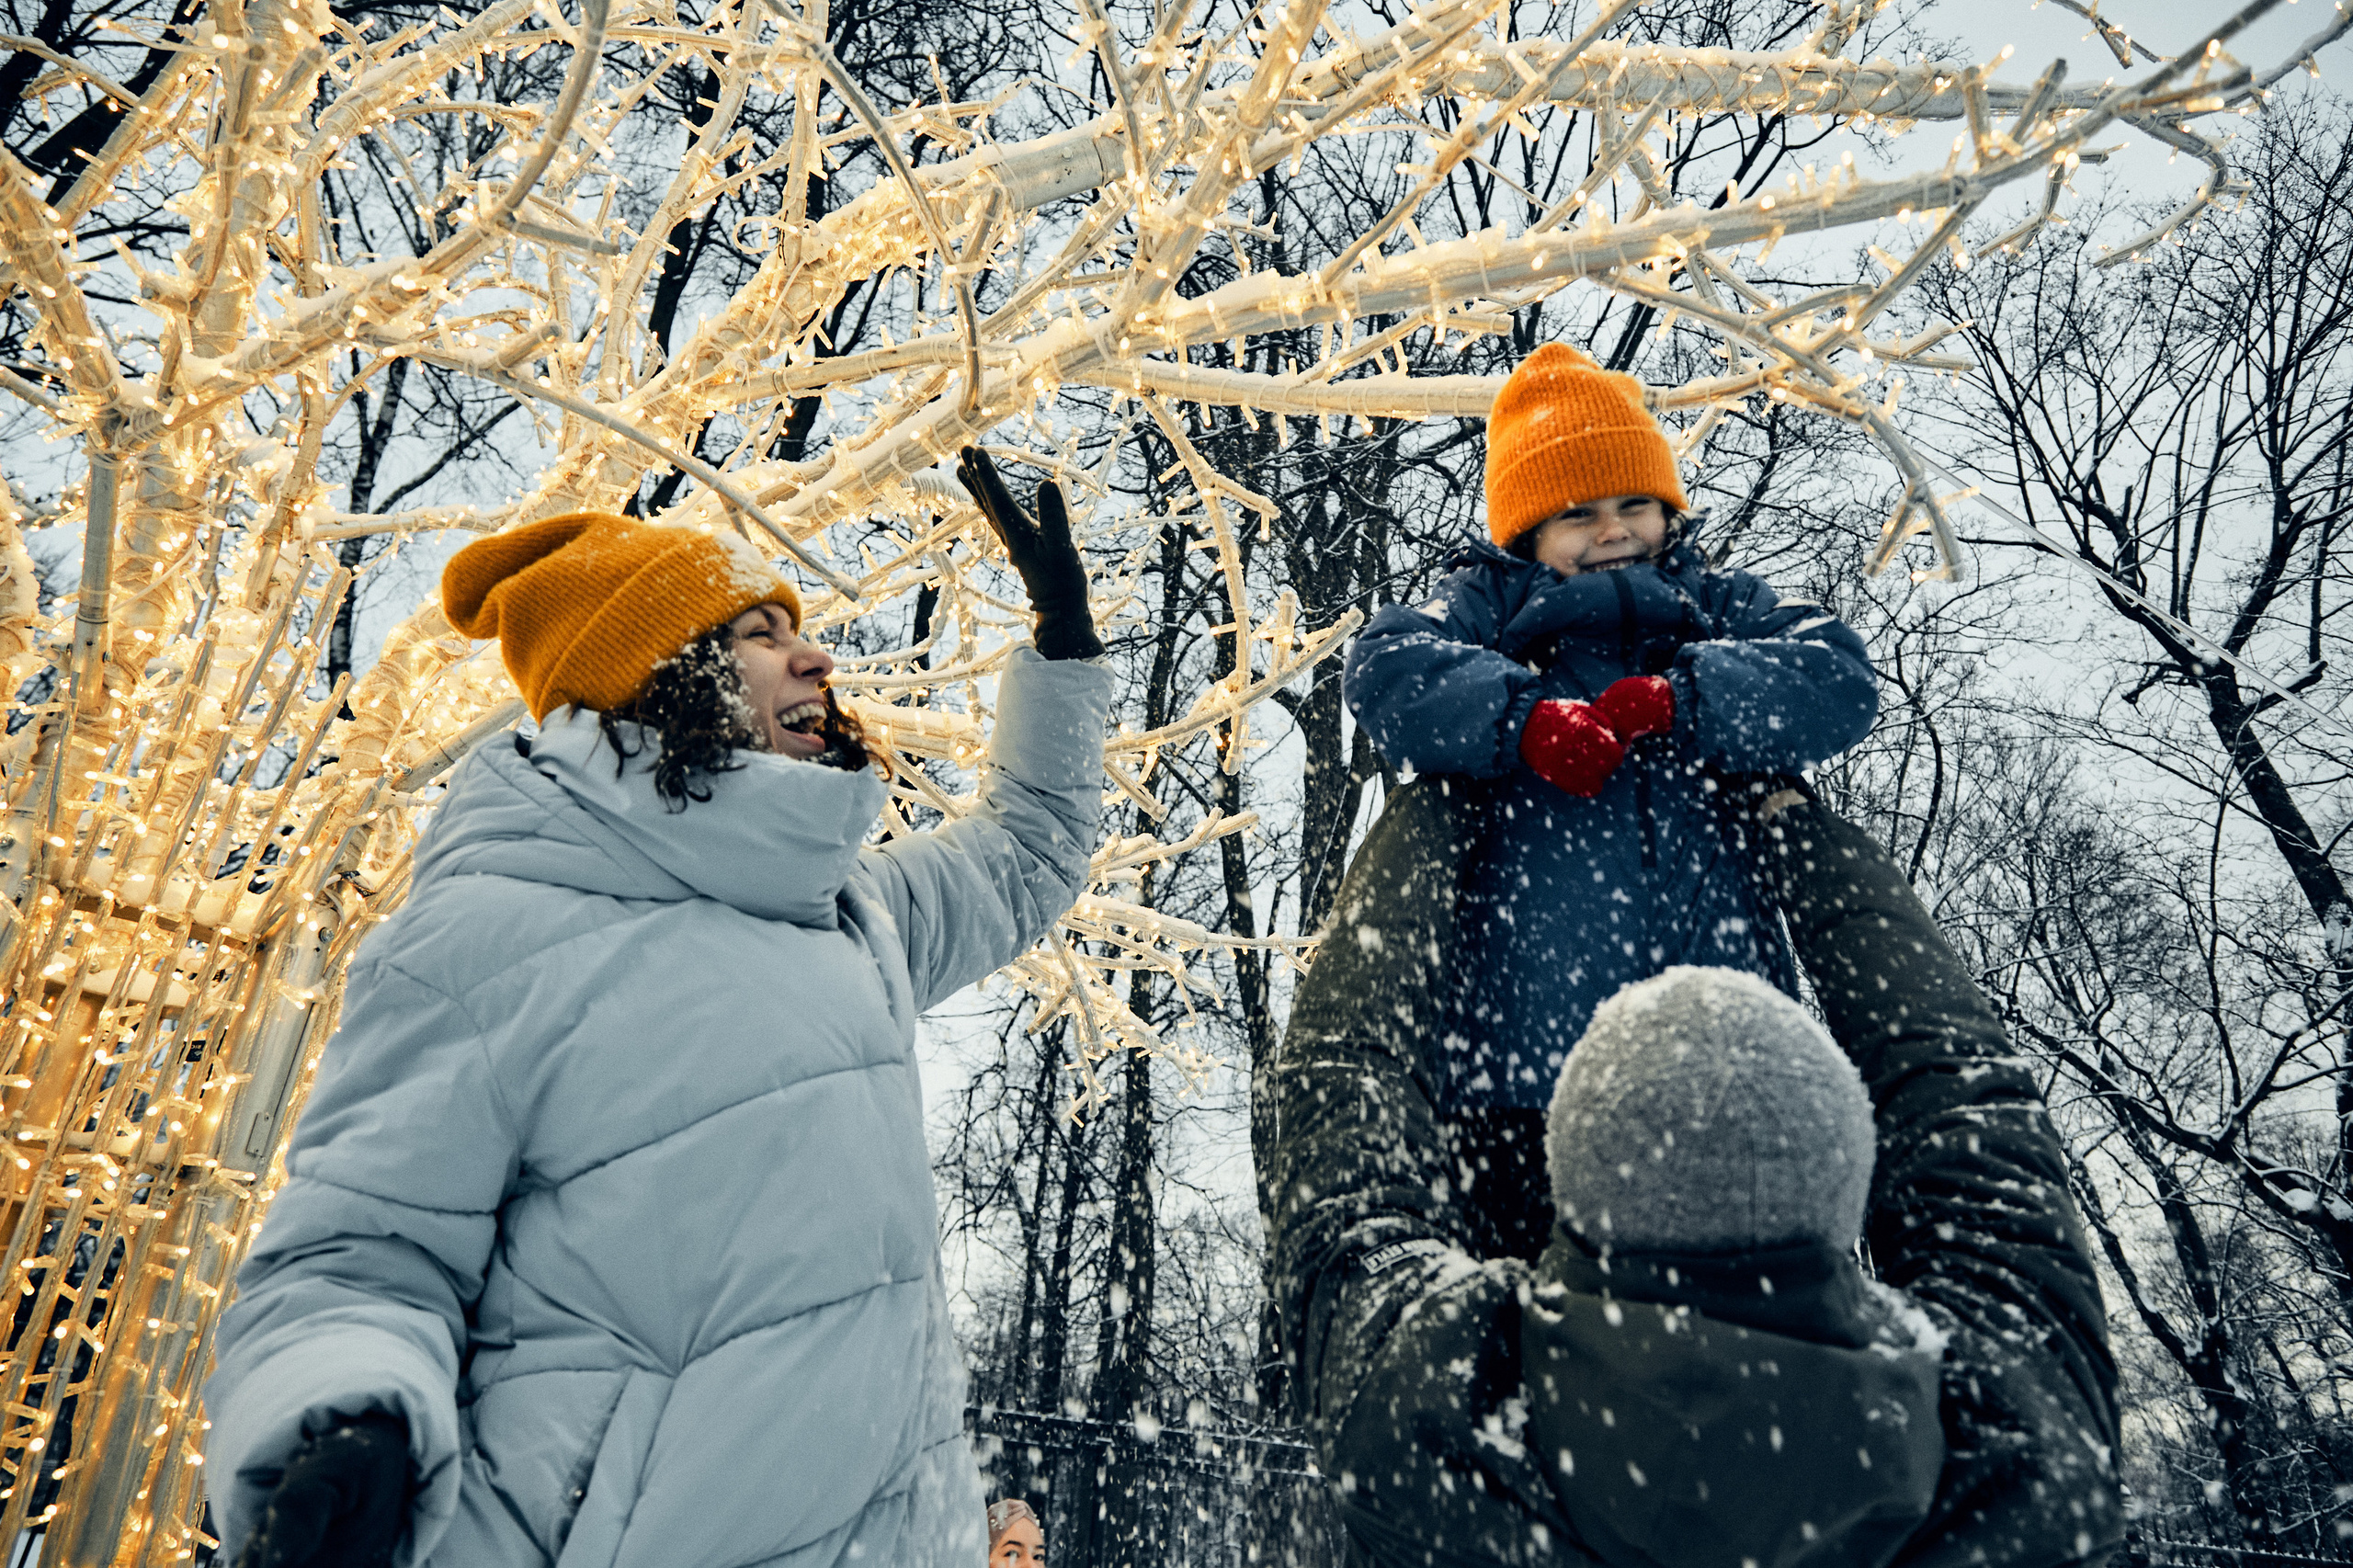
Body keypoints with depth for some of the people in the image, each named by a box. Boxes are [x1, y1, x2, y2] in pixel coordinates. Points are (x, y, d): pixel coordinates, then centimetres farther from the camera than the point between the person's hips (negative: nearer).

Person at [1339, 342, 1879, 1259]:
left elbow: (1839, 684, 3)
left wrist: (1679, 699, -13)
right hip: (1528, 1031, -2)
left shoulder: (1724, 608, 22)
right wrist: (1525, 721, -21)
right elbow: (1388, 671, -5)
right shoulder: (1487, 607, 15)